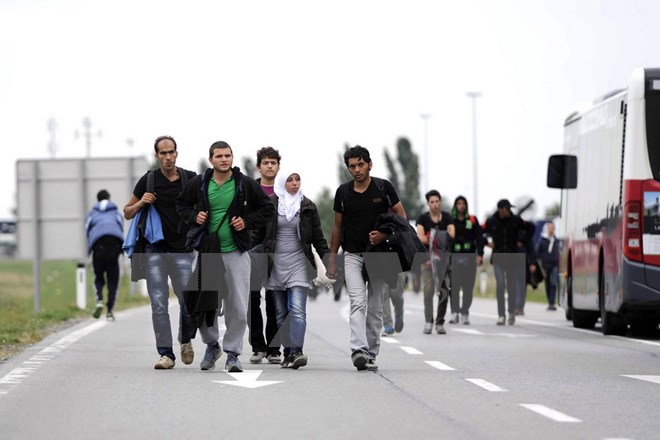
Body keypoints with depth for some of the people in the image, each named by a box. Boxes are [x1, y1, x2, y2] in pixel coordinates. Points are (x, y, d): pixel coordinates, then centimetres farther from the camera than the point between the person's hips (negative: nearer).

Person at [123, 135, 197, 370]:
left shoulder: (191, 179, 4)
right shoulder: (148, 181, 3)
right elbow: (127, 213, 12)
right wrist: (141, 203, -8)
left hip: (183, 251, 0)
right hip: (155, 251, 0)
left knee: (188, 301, 1)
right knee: (159, 304, -5)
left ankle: (185, 341, 28)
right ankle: (166, 353, -2)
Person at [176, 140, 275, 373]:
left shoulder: (245, 183, -1)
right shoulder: (198, 183, 2)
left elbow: (267, 208, 8)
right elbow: (182, 204, 18)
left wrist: (247, 221, -5)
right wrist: (193, 216, -1)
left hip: (236, 251, -1)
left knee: (238, 307, -4)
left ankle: (232, 353, 8)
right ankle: (211, 345, 26)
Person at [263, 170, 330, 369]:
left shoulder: (307, 206, 7)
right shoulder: (269, 204, 3)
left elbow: (318, 237, 10)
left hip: (298, 263, -1)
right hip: (276, 264, 1)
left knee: (297, 310, -15)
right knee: (281, 313, 3)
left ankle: (296, 352, -23)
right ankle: (288, 353, 8)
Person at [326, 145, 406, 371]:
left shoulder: (383, 187, -3)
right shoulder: (343, 192, 2)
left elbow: (401, 216, 0)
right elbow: (337, 226, 11)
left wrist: (385, 234, -18)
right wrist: (331, 259, 9)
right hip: (353, 255, 0)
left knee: (375, 308, 5)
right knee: (357, 303, -16)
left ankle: (371, 354, 13)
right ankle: (358, 351, -29)